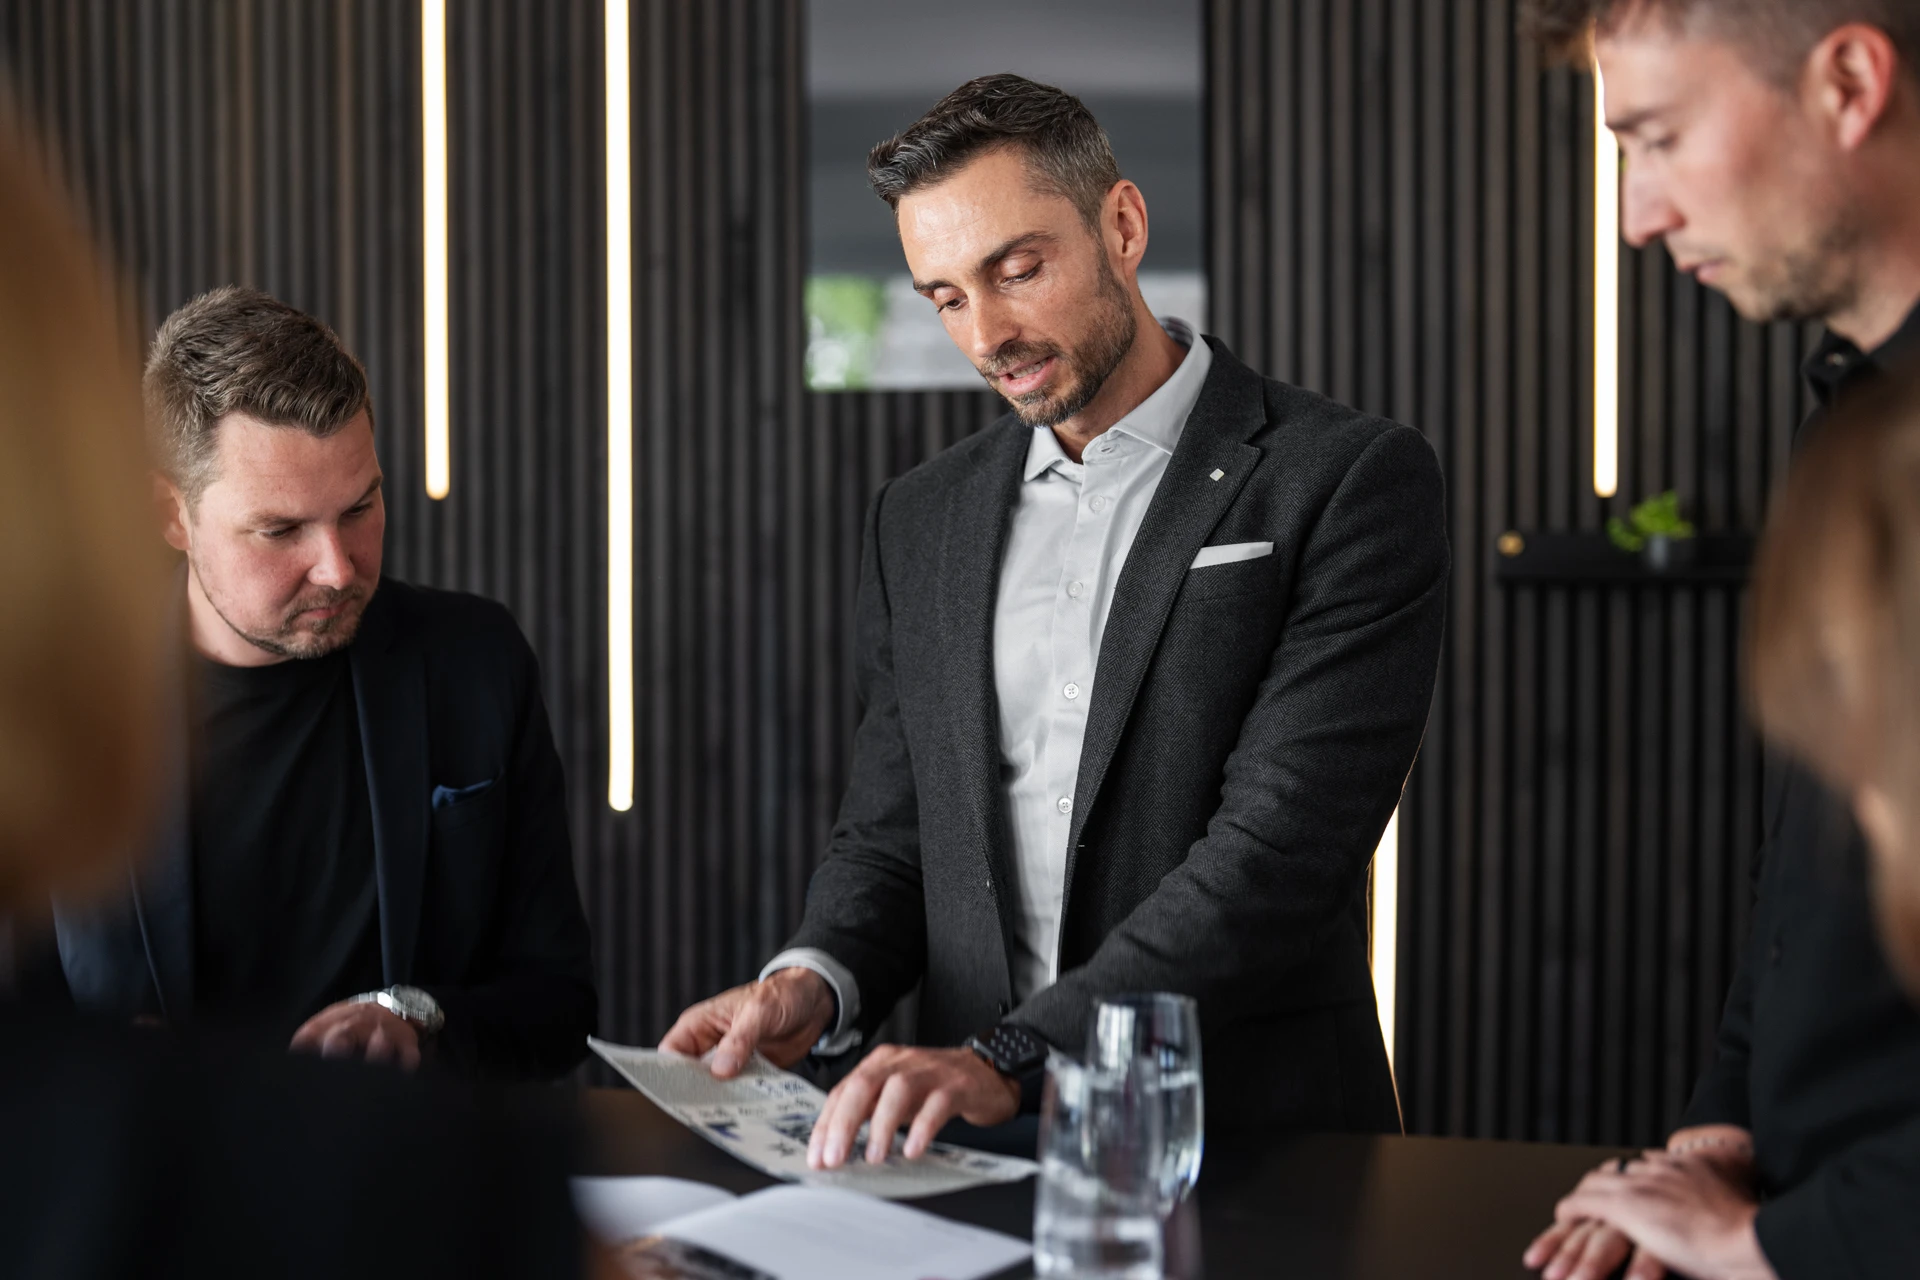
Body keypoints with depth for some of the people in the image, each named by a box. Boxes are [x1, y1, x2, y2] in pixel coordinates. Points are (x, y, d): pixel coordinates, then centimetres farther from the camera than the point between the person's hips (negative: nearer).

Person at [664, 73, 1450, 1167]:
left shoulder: (1351, 481, -4)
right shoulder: (921, 522, 13)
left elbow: (1285, 844, -14)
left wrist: (1015, 1056, -22)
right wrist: (814, 982, -6)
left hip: (1249, 1155, -4)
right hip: (980, 1155, 4)